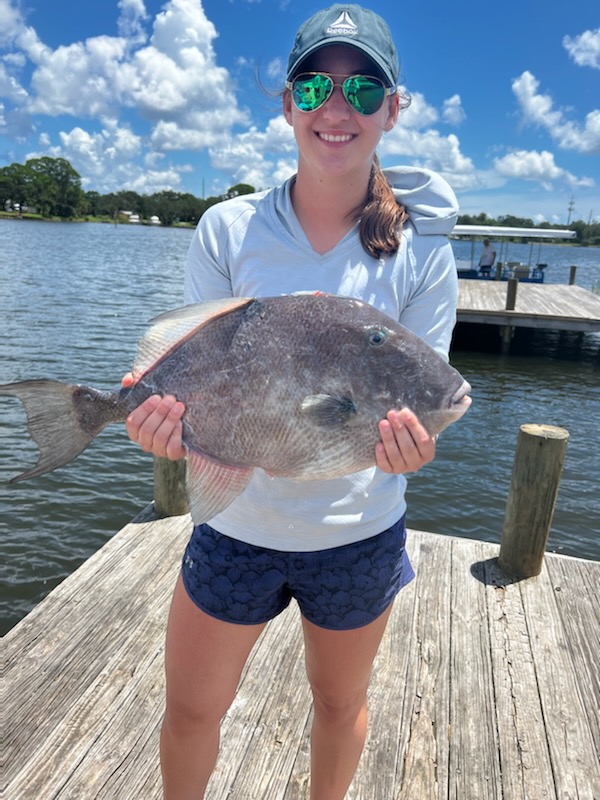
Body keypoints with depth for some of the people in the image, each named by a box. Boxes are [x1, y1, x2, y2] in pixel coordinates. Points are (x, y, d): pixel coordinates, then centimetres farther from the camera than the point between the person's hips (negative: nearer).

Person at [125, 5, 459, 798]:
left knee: (341, 702, 25)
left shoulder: (419, 251, -9)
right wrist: (171, 413, -27)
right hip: (236, 524, 1)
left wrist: (413, 442, -30)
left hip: (359, 535, 0)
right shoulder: (227, 230, -8)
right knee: (190, 711, 19)